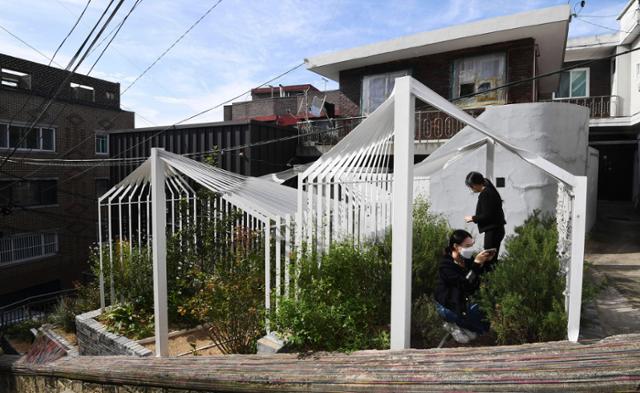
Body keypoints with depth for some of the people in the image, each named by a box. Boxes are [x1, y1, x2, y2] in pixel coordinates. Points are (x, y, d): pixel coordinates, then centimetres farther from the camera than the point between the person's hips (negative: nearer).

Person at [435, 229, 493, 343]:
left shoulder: (467, 259, -3)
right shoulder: (446, 265, -23)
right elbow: (466, 285, -32)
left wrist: (484, 262, -17)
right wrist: (477, 263, -34)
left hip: (464, 302, 7)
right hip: (447, 306, -7)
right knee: (486, 323, -11)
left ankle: (458, 324, 11)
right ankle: (454, 326, 6)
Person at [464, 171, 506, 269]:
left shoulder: (485, 194, -17)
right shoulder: (490, 190, 13)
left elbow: (487, 216, -20)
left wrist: (472, 218, -8)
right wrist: (475, 218, 15)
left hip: (492, 231, -10)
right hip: (497, 229, 10)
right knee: (492, 258, 15)